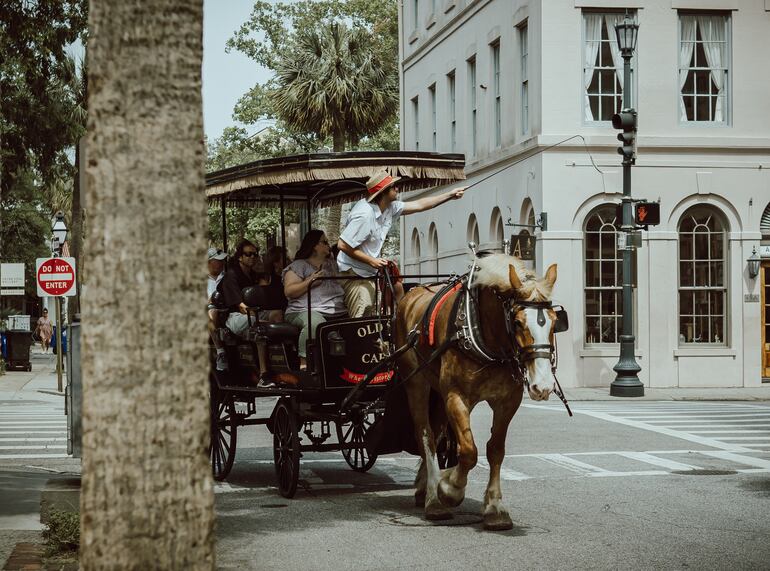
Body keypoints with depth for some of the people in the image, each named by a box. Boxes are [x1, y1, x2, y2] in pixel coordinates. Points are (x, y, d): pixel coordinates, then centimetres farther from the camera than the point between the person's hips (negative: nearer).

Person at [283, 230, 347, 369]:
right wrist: (309, 282, -10)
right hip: (305, 311, -6)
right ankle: (304, 363, -39)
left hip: (337, 313, 6)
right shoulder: (299, 265, 10)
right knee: (315, 323, -41)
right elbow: (289, 291, 0)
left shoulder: (333, 264, 29)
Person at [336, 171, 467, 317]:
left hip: (369, 273, 9)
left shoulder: (390, 208, 2)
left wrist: (450, 195, 12)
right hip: (354, 273, -9)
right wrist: (372, 261, -20)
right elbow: (343, 245, -24)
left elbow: (418, 205, 13)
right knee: (358, 319, -15)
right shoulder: (365, 214, -25)